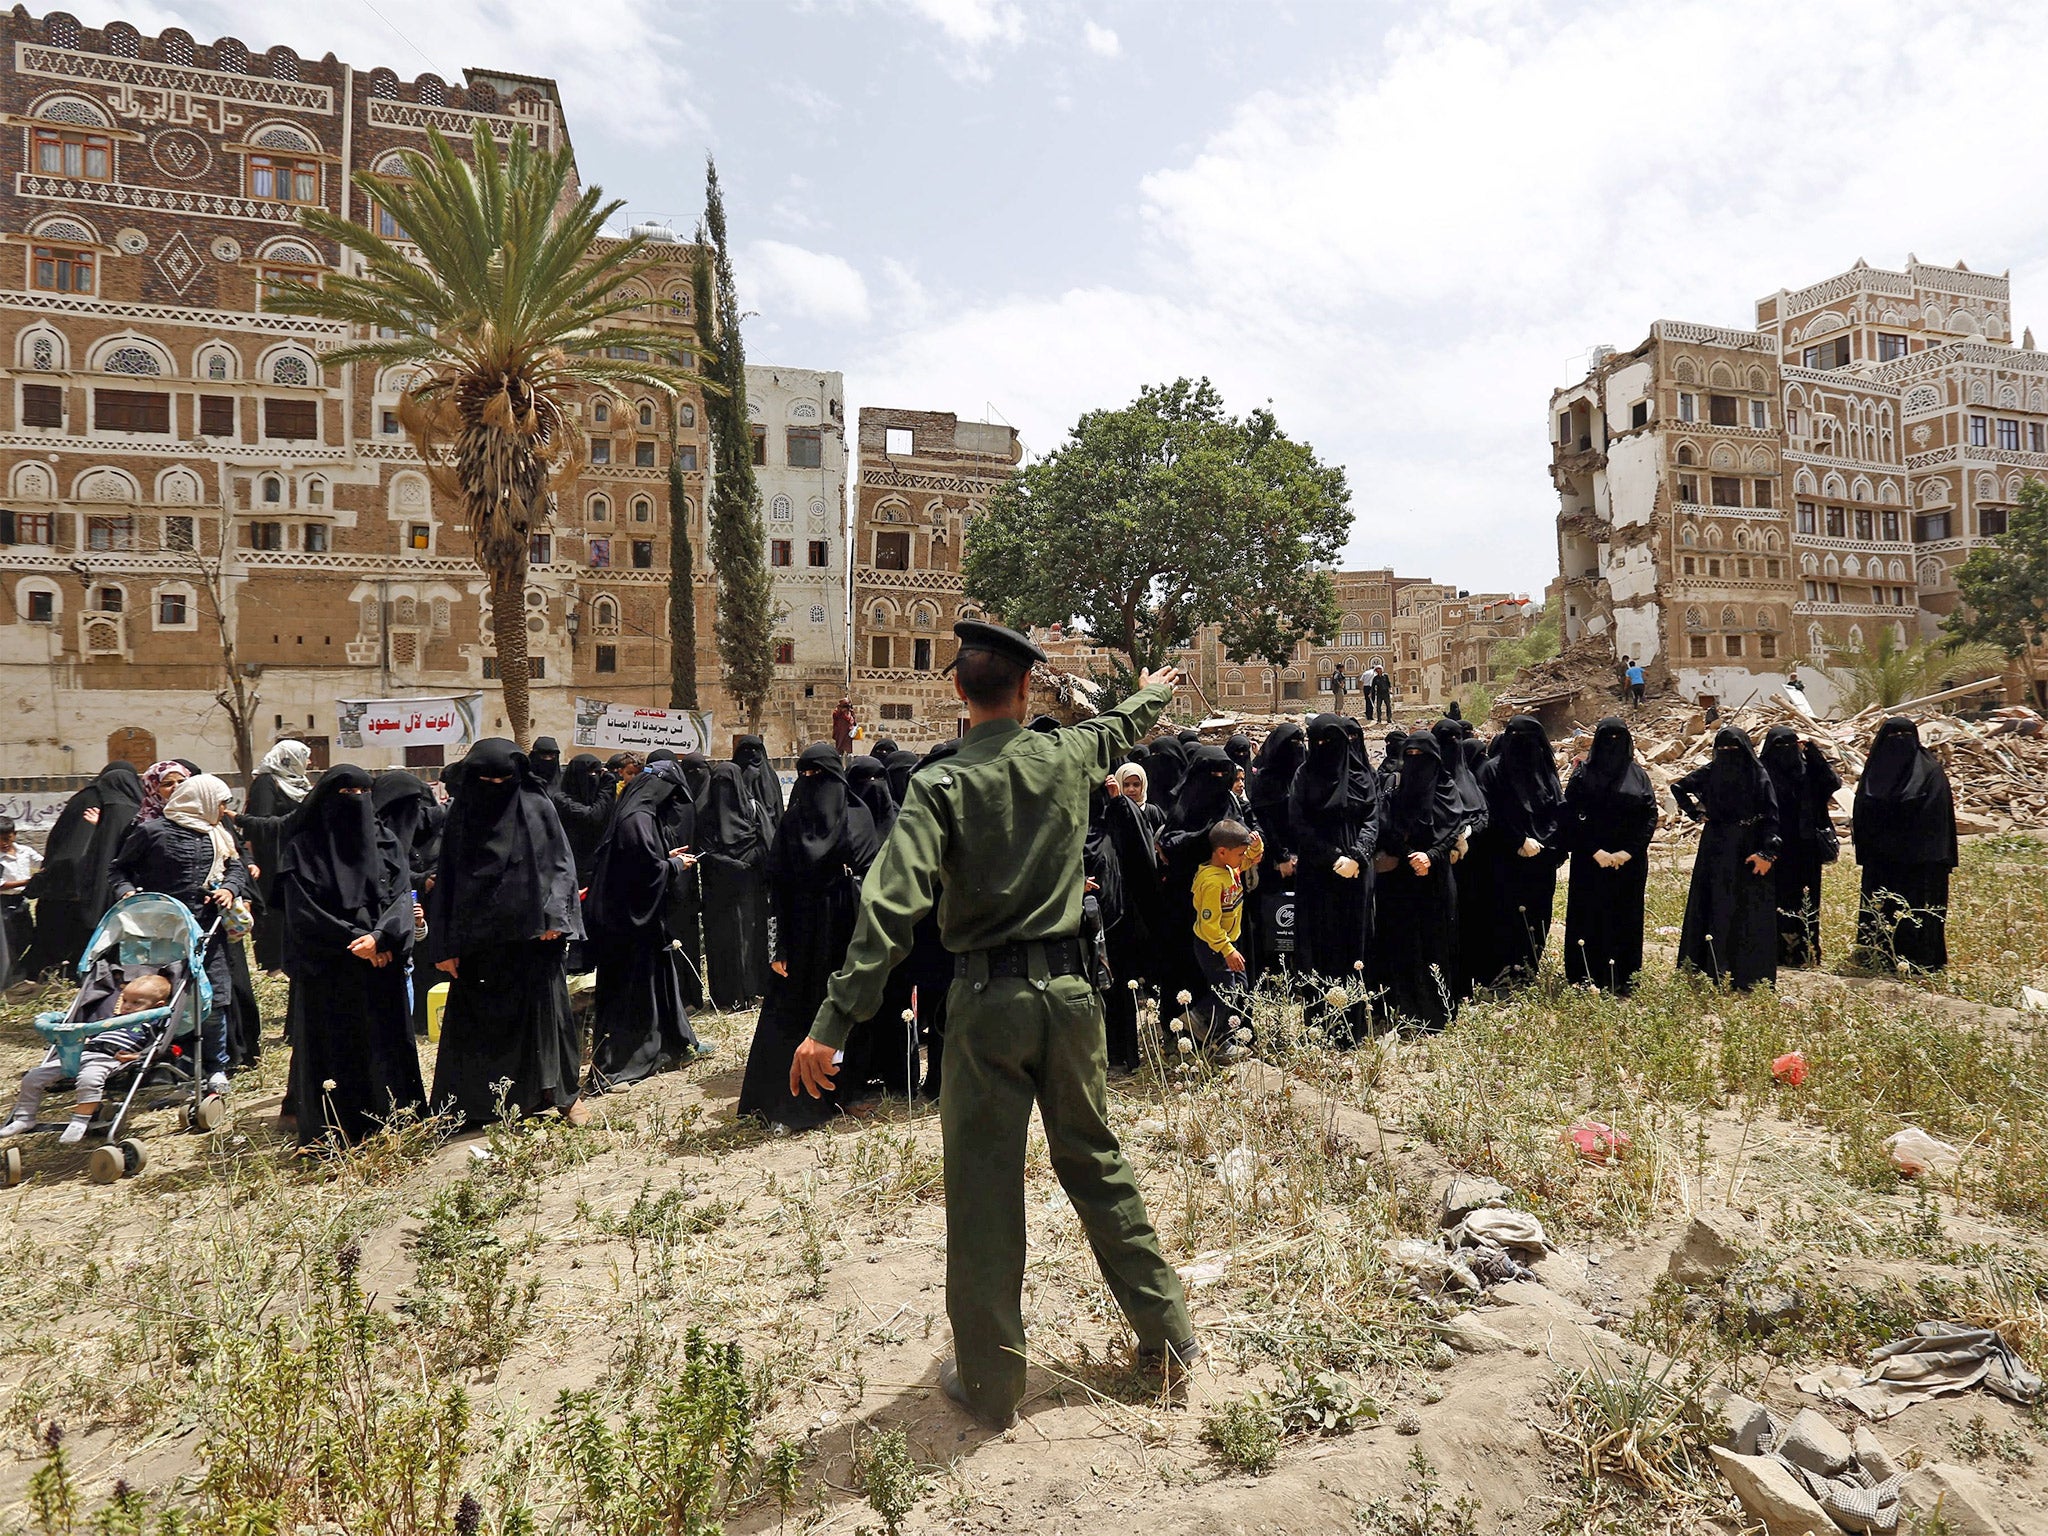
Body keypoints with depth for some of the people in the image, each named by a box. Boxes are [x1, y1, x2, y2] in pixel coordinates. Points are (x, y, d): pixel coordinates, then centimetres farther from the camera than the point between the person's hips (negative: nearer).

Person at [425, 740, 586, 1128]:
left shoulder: (538, 808, 1)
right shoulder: (461, 816, 4)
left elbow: (562, 864, 1)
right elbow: (446, 881, 5)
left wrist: (554, 914, -13)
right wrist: (444, 946, 1)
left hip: (533, 932, -1)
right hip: (477, 938, 2)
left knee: (546, 1008, 5)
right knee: (476, 1020, 7)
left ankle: (565, 1093, 18)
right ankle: (476, 1103, 19)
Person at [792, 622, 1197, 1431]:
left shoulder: (940, 784, -11)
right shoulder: (1067, 757, 1)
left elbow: (892, 906, -20)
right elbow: (1114, 730, 25)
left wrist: (833, 1022, -20)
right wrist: (1151, 694, 48)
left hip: (988, 999, -4)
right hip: (1067, 988, 4)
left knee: (983, 1188, 8)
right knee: (1095, 1161, 20)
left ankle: (989, 1380, 22)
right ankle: (1167, 1328, 32)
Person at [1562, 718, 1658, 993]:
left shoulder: (1638, 775, 8)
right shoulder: (1583, 774, 2)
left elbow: (1650, 816, 2)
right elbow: (1571, 816, -4)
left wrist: (1628, 852, -9)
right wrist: (1595, 851, -12)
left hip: (1630, 861, 2)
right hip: (1590, 861, -2)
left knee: (1627, 919, 5)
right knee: (1589, 919, -1)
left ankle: (1624, 980, 13)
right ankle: (1586, 979, 5)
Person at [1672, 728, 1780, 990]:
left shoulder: (1758, 775, -3)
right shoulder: (1710, 772, 4)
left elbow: (1771, 817, -8)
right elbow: (1679, 788, 18)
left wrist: (1767, 853, -17)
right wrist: (1697, 812, 8)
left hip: (1749, 852, -2)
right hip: (1717, 850, 2)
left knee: (1750, 913, -1)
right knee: (1714, 909, 3)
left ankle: (1750, 977, 5)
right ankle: (1711, 975, 8)